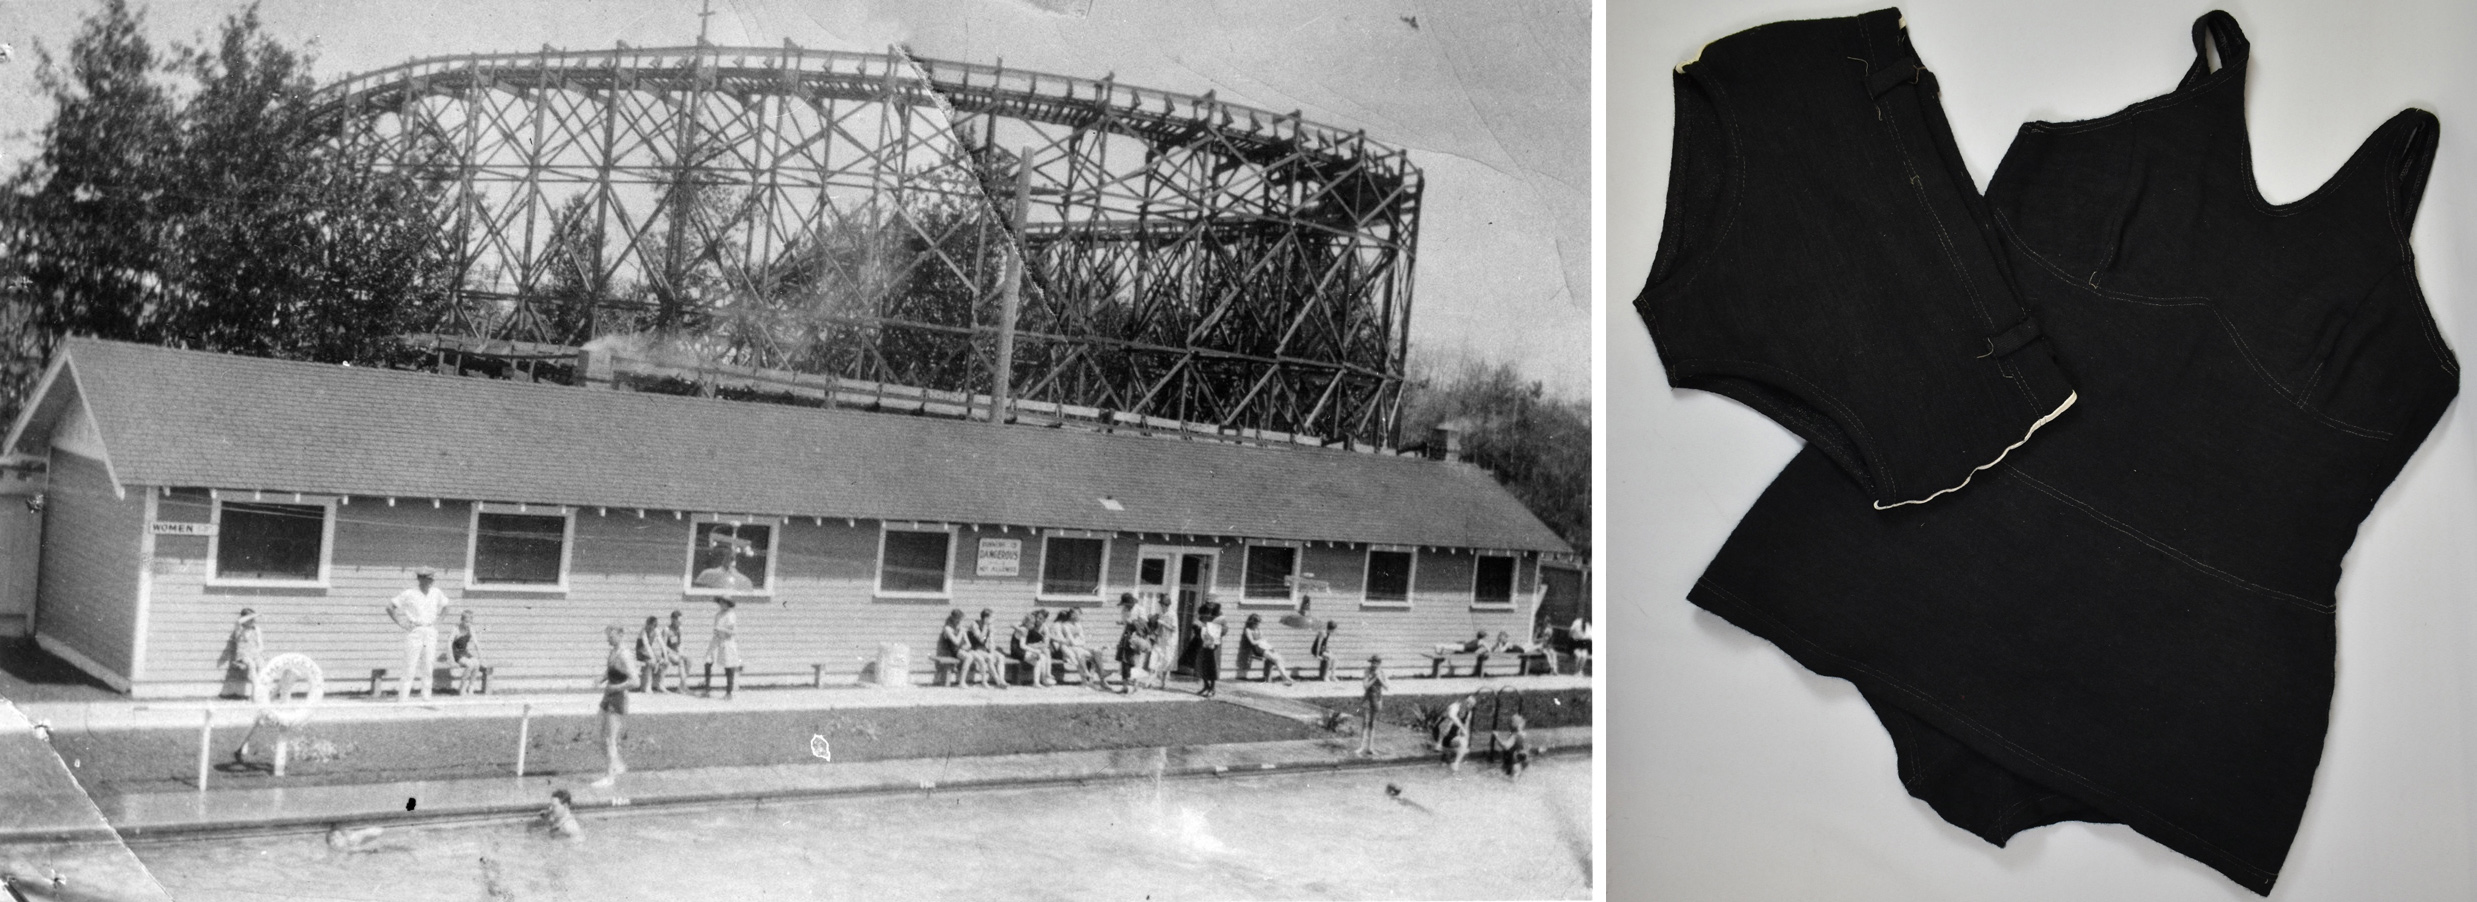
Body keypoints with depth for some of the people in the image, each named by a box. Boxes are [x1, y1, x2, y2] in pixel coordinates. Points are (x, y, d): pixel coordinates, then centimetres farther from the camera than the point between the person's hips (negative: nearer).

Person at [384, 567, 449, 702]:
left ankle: (426, 699, 8)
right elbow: (389, 606, -2)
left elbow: (445, 606, 24)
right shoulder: (409, 594, -6)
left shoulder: (436, 593, 6)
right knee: (410, 668, -7)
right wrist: (401, 623, -7)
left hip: (431, 633, 4)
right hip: (414, 632, -4)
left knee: (428, 668, 4)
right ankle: (402, 699, -2)